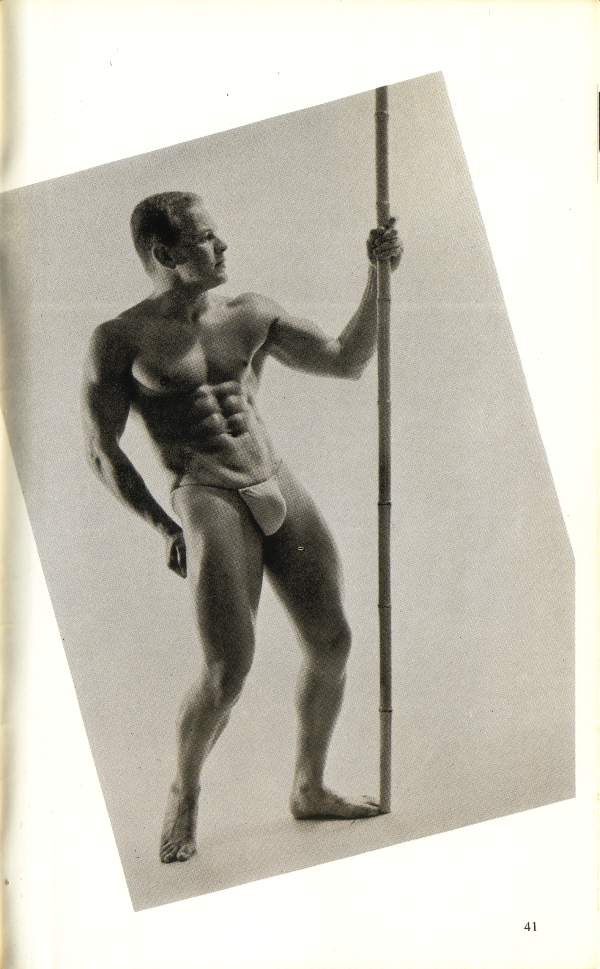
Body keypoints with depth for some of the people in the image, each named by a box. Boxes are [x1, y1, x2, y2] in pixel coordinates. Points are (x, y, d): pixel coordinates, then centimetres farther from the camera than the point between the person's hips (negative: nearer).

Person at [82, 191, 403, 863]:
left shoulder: (251, 315, 13)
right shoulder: (121, 340, -2)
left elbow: (348, 361, 13)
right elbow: (102, 453, 0)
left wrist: (378, 275, 4)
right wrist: (166, 529, -2)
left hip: (282, 491, 6)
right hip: (209, 505, -6)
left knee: (332, 643, 6)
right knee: (228, 671, -15)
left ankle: (309, 790, 27)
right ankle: (184, 795, 13)